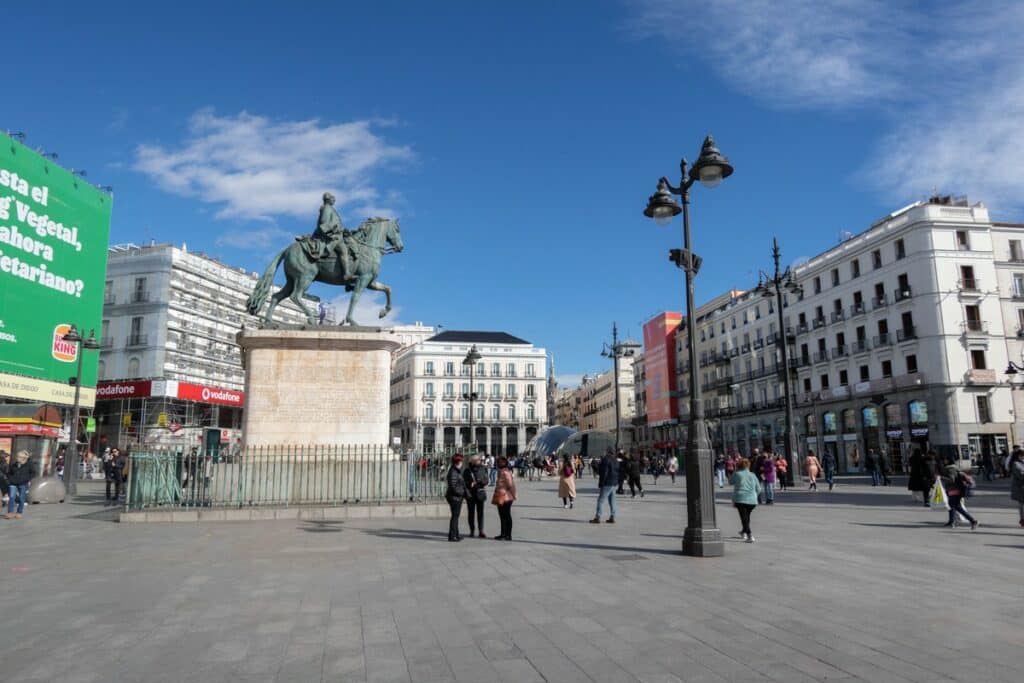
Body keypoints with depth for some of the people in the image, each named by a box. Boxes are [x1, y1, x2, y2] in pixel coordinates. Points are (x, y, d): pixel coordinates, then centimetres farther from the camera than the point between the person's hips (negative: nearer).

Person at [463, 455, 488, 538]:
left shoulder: (482, 469, 2)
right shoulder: (467, 471, -2)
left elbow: (486, 481, 2)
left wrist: (481, 481, -18)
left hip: (480, 494, 1)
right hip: (470, 494, -1)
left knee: (480, 512, 2)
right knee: (471, 513, 7)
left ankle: (481, 531, 7)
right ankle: (472, 530, 17)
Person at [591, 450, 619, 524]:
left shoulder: (605, 459, -14)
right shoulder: (615, 460, 14)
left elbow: (603, 473, -18)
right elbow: (617, 472, 18)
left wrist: (600, 484, -15)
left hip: (607, 484, -9)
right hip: (614, 483, 9)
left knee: (600, 500, -6)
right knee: (612, 501, 12)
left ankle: (597, 518, -8)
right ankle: (612, 517, 12)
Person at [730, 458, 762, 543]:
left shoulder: (736, 474, -2)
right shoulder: (752, 475, 8)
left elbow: (730, 482, 15)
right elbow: (758, 489, 11)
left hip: (740, 499, -4)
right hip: (752, 500, 4)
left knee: (744, 517, -4)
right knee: (747, 516, 23)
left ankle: (750, 536, -17)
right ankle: (744, 532, 40)